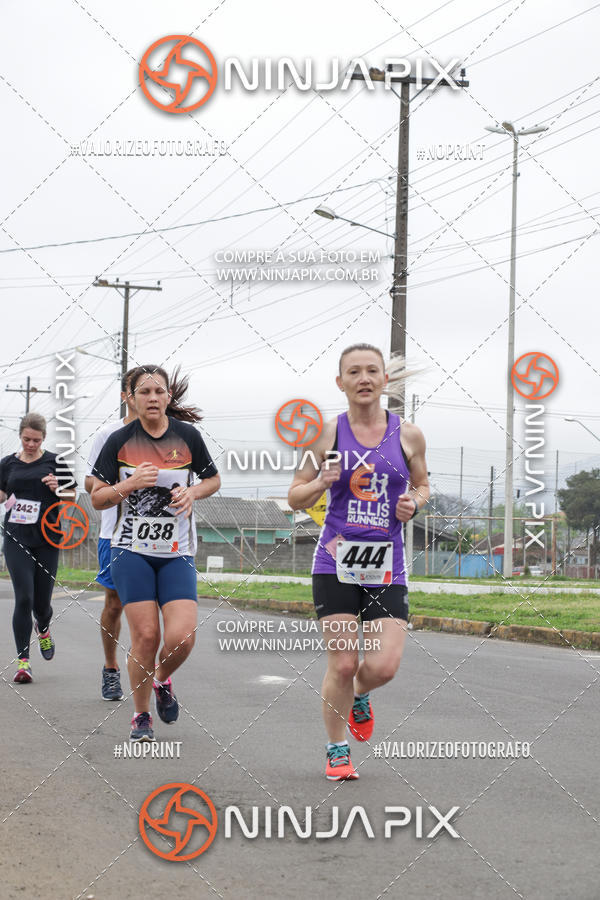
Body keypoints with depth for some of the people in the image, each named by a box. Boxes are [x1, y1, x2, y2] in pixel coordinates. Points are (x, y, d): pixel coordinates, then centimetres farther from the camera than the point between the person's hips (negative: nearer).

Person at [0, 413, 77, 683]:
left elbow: (73, 496, 9)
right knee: (24, 598, -12)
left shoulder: (55, 462, 4)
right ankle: (23, 660, -6)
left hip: (47, 540, 0)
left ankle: (43, 629, 42)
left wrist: (58, 490, -11)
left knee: (41, 602, 4)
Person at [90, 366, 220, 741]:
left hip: (177, 553, 1)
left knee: (182, 637, -13)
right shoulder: (120, 441, -1)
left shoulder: (188, 436, 2)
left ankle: (163, 679, 22)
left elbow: (213, 479, 16)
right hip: (132, 551, -1)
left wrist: (192, 491, -5)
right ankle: (141, 716, 12)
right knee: (145, 636, -9)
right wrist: (132, 483, -15)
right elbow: (98, 498, 2)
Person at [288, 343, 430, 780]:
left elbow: (422, 485, 19)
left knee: (384, 665, -8)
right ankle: (337, 750, 20)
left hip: (387, 566, 1)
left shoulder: (408, 435, 3)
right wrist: (321, 483, -15)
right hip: (336, 563, -1)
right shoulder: (327, 433, 0)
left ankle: (359, 696, 30)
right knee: (342, 664, -3)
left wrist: (413, 503, -4)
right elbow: (295, 498, 6)